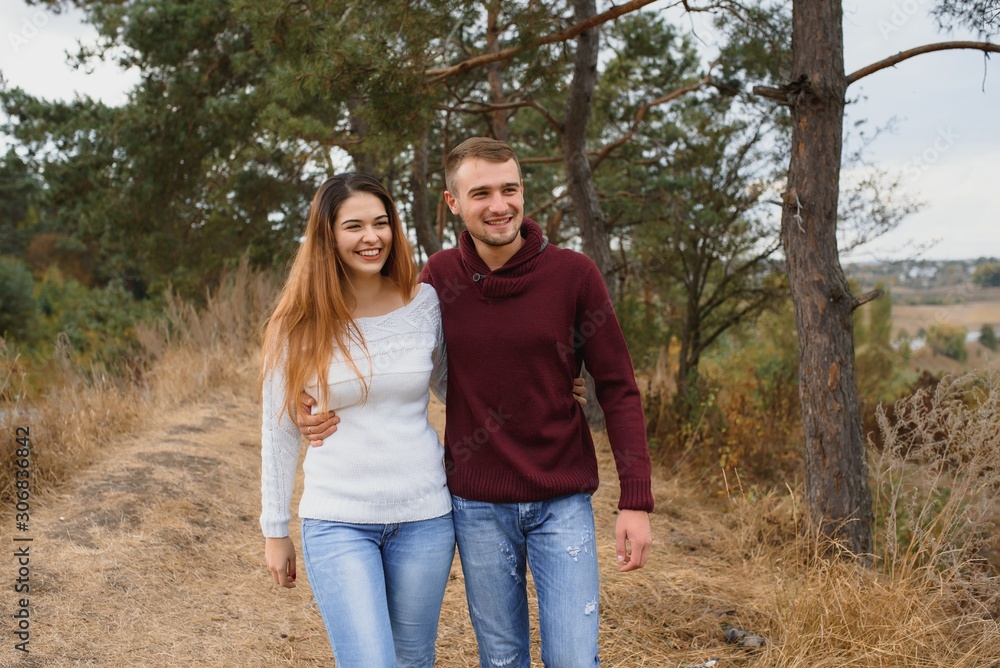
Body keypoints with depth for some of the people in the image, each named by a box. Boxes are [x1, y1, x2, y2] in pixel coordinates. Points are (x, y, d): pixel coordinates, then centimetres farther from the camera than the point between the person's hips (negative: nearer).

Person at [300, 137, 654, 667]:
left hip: (563, 502, -1)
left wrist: (636, 501, -11)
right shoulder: (439, 277, -3)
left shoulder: (573, 274, -8)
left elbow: (618, 390, -5)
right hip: (478, 506, 2)